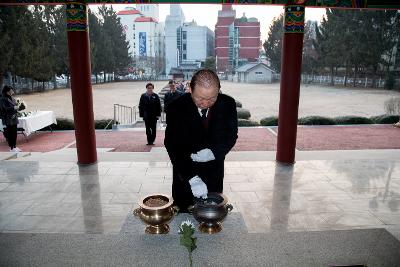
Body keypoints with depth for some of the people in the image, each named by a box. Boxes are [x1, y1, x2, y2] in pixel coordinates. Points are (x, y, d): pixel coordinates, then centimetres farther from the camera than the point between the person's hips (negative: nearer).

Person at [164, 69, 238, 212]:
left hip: (214, 173, 2)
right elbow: (172, 146, -22)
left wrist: (214, 152, -22)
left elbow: (231, 135, -2)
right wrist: (192, 178, -32)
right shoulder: (177, 108, -20)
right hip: (184, 173, -2)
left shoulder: (228, 104, -13)